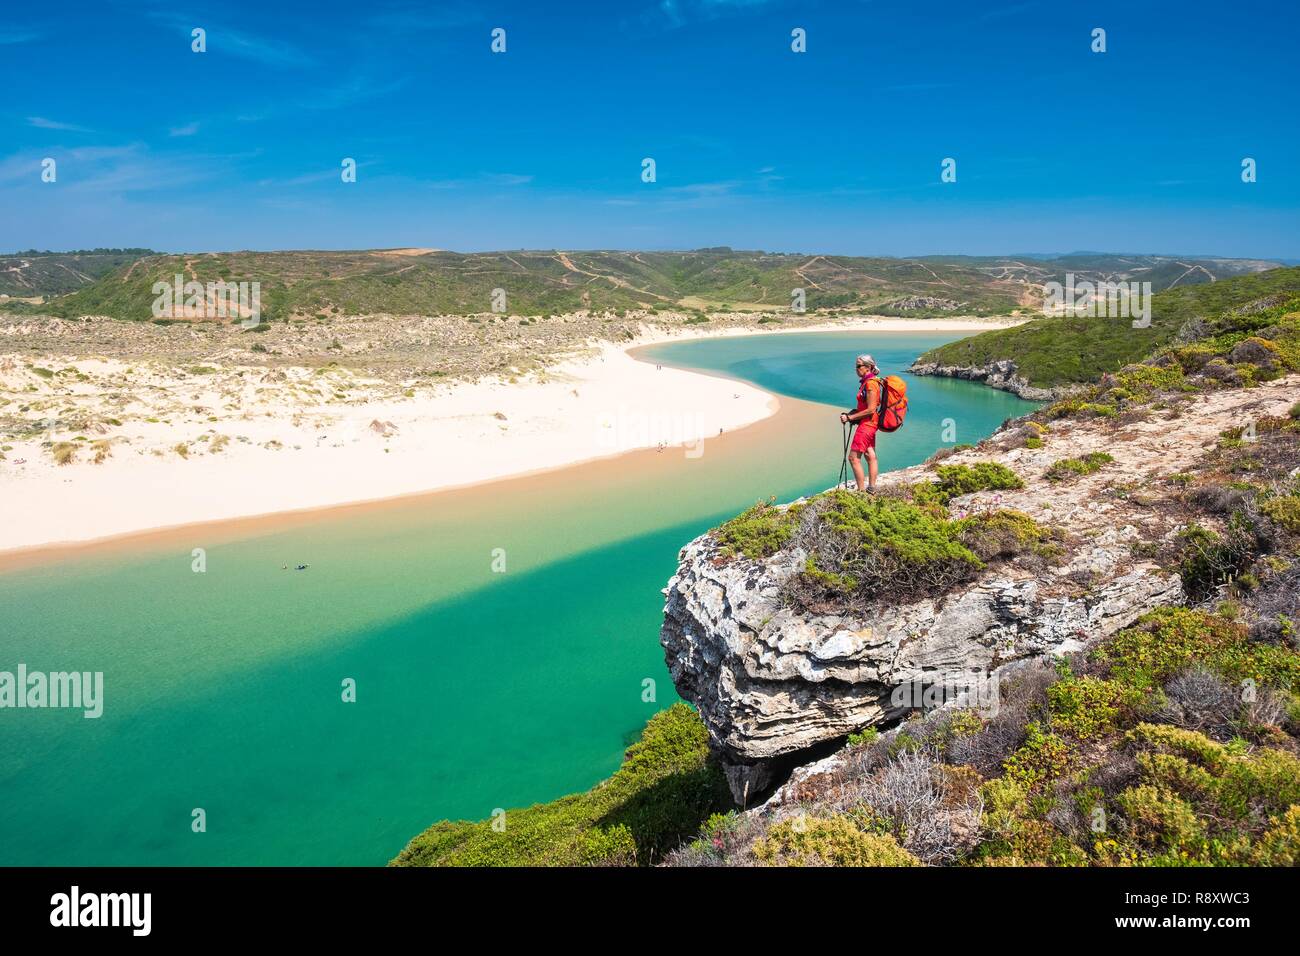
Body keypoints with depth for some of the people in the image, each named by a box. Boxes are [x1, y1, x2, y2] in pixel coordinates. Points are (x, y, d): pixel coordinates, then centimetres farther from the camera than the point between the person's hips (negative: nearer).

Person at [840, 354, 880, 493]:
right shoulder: (866, 382, 10)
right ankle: (871, 488, 20)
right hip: (869, 424, 10)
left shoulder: (870, 383, -19)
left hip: (866, 424, -10)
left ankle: (861, 490, -3)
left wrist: (850, 417, -18)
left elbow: (871, 409, -22)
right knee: (870, 456, 13)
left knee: (854, 457, -6)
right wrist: (850, 414, 5)